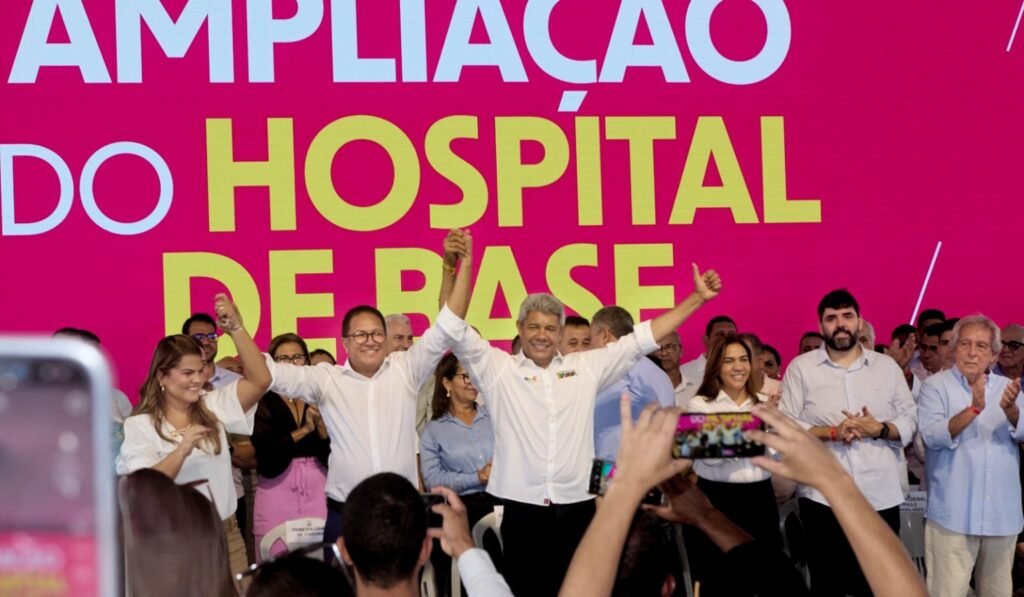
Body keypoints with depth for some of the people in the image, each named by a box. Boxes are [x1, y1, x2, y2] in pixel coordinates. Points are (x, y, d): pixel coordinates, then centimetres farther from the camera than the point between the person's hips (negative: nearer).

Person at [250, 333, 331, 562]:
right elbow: (265, 456, -12)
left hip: (317, 490, 2)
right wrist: (303, 430, -14)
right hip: (277, 491, -2)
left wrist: (322, 427, -14)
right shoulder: (264, 403, -1)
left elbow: (333, 456, 3)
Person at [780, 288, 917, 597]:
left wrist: (879, 429, -12)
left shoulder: (887, 366, 9)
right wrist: (831, 432, -16)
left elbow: (910, 419, 8)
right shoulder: (800, 367, 3)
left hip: (881, 496, 2)